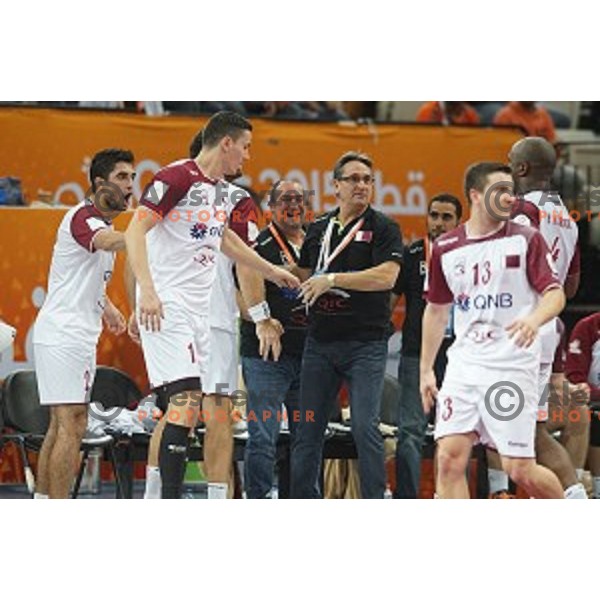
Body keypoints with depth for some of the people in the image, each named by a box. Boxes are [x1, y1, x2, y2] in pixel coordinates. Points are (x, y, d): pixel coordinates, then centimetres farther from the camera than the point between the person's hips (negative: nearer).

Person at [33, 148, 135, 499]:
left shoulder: (104, 222, 18)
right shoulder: (82, 217, -13)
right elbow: (108, 242, -38)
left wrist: (107, 307, 19)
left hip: (80, 336, 10)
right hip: (62, 334, -10)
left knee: (64, 426, 12)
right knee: (70, 425, -13)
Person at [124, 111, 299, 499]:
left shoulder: (223, 192, 16)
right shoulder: (177, 178, -10)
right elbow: (135, 231, -17)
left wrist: (271, 270, 44)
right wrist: (146, 290, -28)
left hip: (199, 308, 9)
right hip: (166, 305, -9)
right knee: (186, 396, -18)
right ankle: (169, 499, -19)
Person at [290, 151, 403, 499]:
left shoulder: (383, 228, -1)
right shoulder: (318, 229, 15)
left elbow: (387, 276, -16)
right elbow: (303, 278, 28)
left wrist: (332, 280, -15)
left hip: (367, 342, -5)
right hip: (320, 341, 5)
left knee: (365, 428, -11)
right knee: (309, 429, 4)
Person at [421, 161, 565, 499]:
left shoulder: (526, 239, -1)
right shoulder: (446, 249, 9)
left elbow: (555, 294, -7)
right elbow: (437, 310, 20)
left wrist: (534, 320, -29)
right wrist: (426, 370, 19)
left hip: (513, 366, -4)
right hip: (464, 365, 4)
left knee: (520, 468, -4)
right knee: (450, 458, -8)